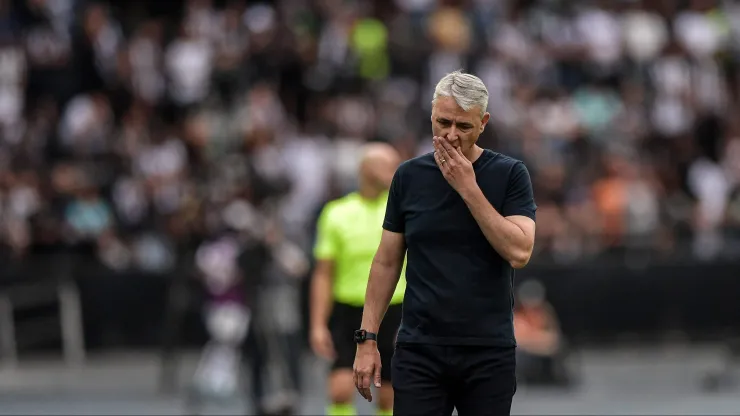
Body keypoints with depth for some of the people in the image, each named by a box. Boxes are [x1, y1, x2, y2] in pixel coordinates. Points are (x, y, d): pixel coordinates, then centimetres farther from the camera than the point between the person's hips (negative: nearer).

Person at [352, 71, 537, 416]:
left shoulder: (509, 175, -3)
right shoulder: (409, 176, 5)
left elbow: (518, 252, -16)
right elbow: (387, 261, 9)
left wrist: (468, 188, -17)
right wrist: (367, 337, 3)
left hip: (488, 352, -1)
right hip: (419, 350, 1)